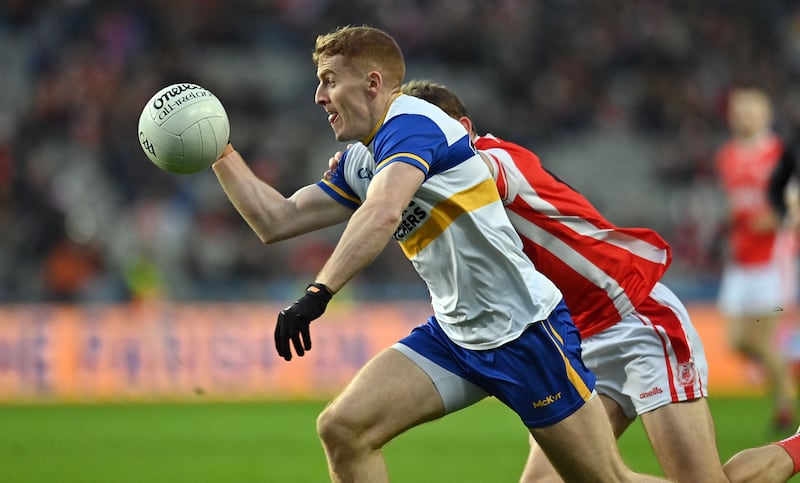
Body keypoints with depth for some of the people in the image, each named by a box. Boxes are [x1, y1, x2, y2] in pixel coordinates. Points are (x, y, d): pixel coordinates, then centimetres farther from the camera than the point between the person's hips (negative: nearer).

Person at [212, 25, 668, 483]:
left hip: (525, 332, -8)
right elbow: (277, 221, 17)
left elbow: (383, 214, -34)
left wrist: (318, 292, -41)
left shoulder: (411, 121, -16)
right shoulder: (358, 164, 12)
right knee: (342, 428, -10)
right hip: (452, 337, 8)